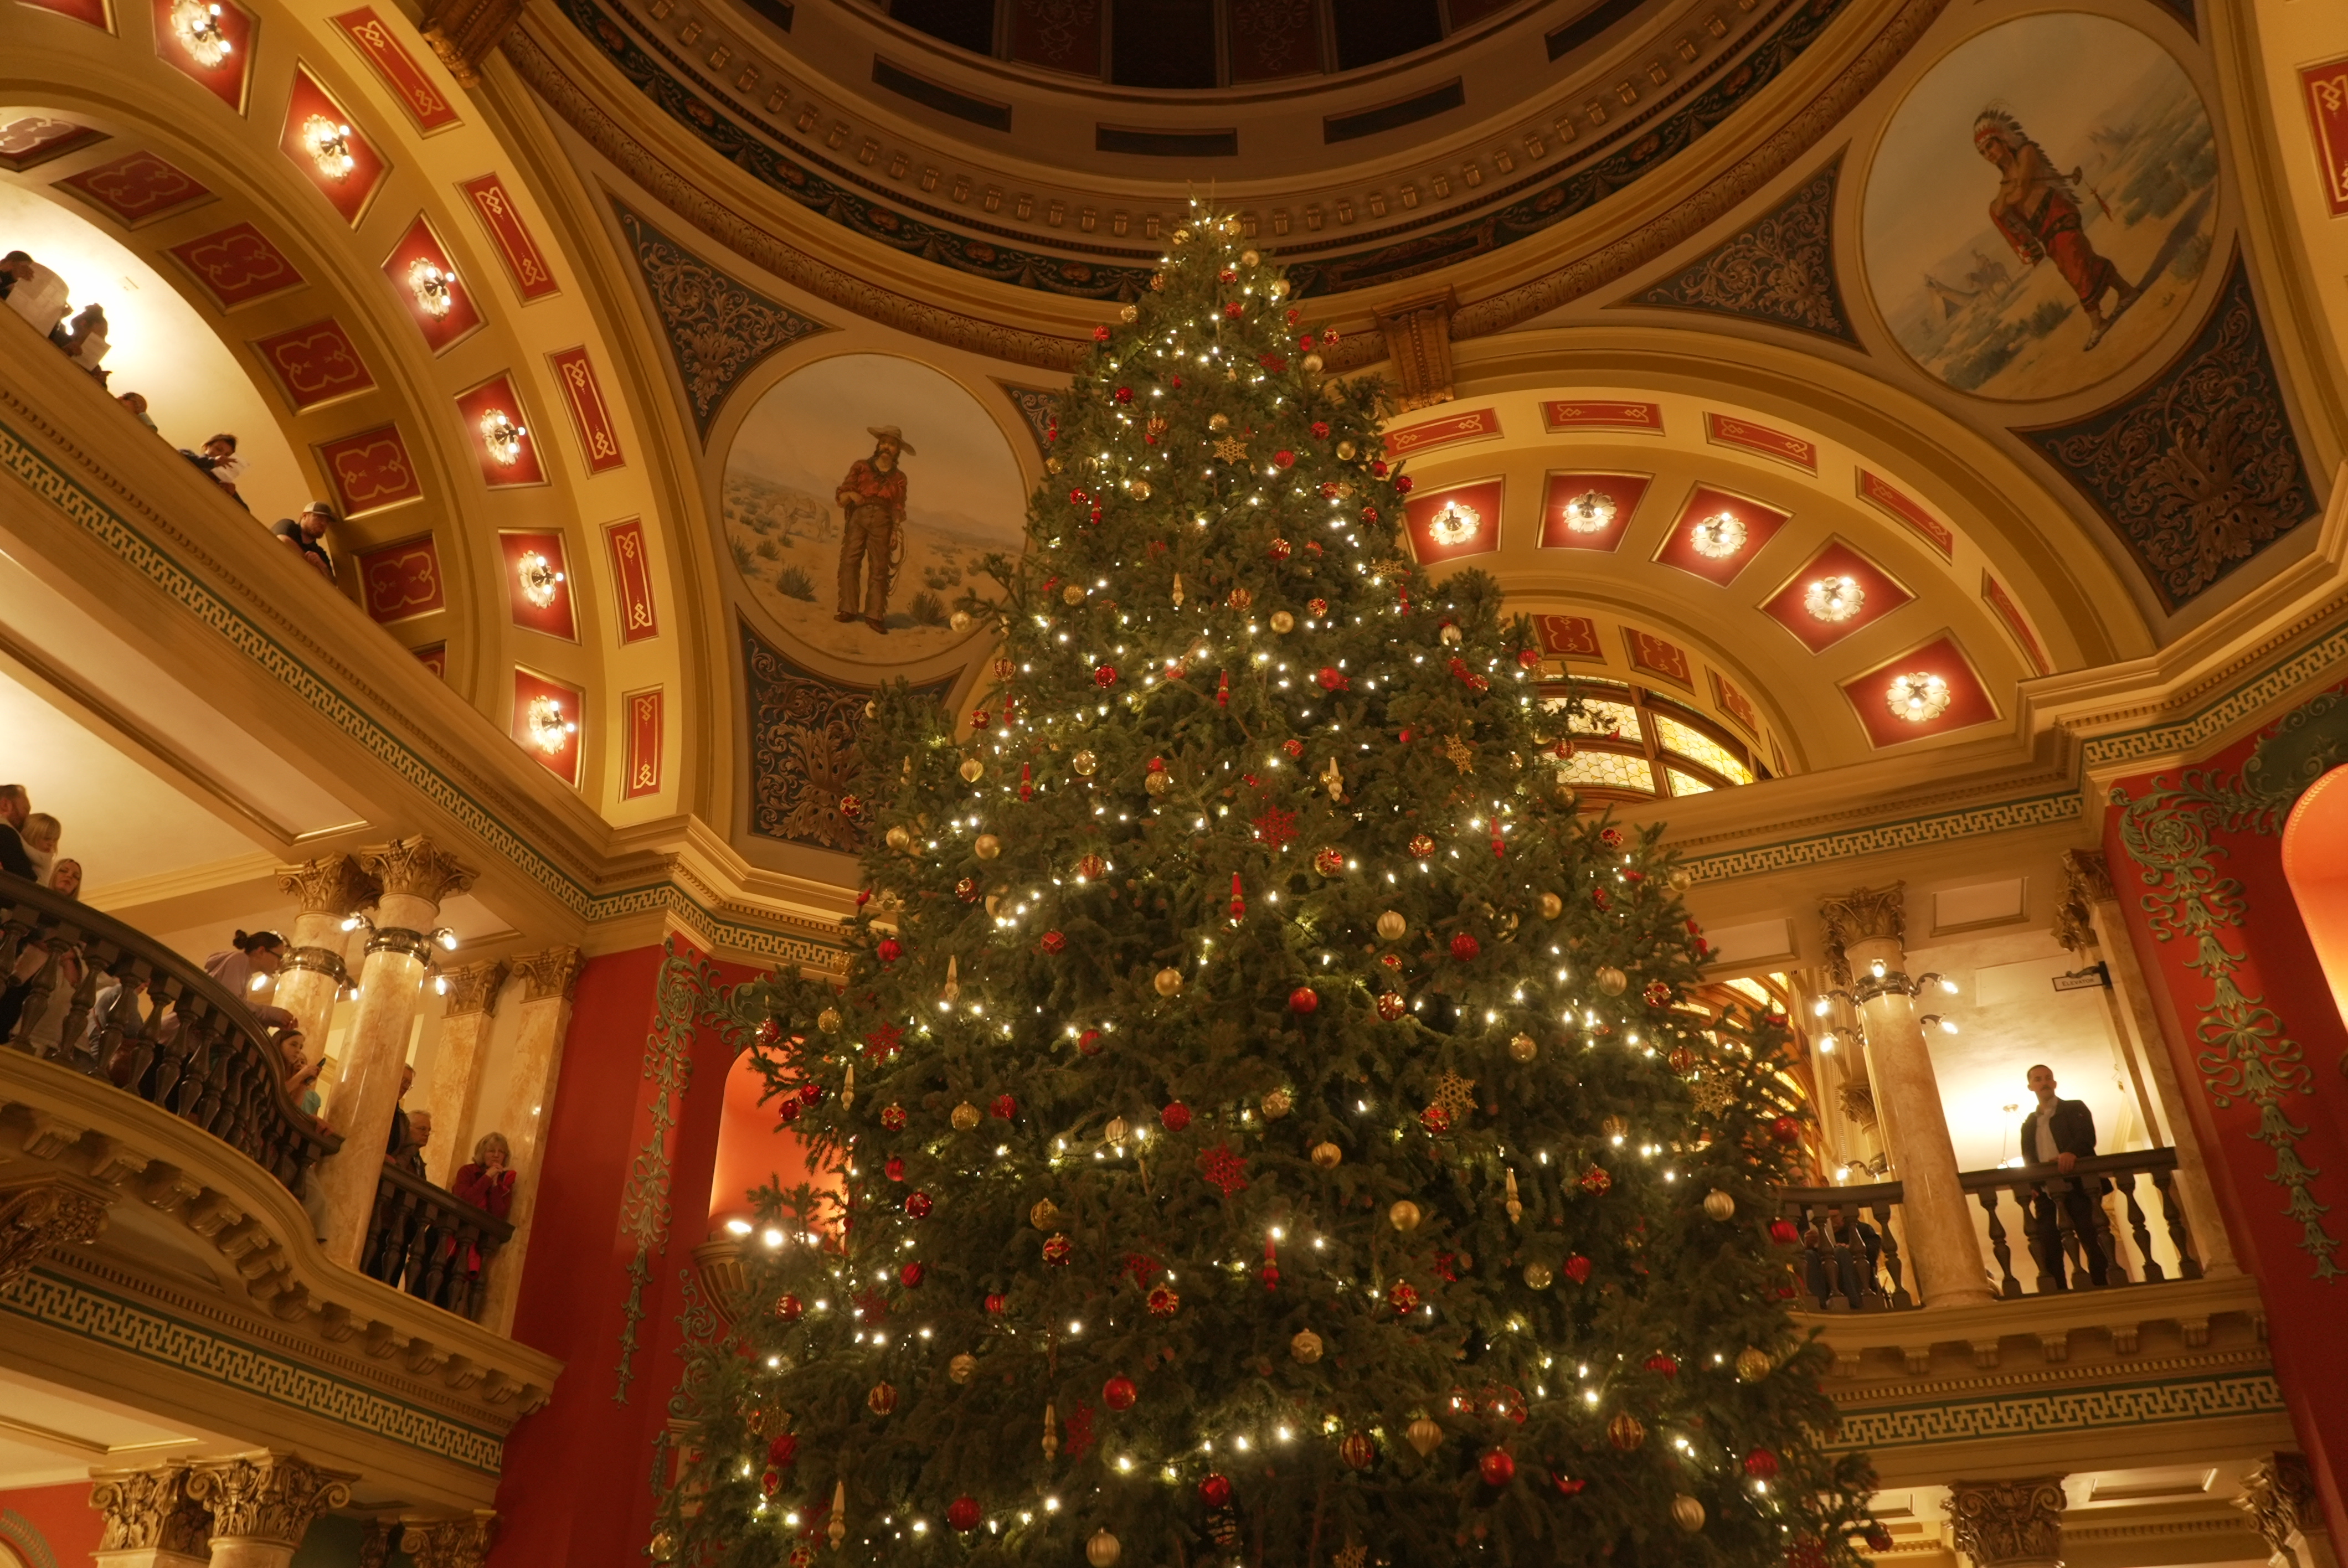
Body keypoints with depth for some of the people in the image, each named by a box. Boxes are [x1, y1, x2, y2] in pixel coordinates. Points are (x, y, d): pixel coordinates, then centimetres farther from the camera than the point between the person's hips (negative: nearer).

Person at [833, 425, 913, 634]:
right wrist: (850, 494, -13)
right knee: (849, 562, -10)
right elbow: (841, 497, 10)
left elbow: (898, 508, 11)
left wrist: (896, 532, -1)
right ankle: (848, 609, -8)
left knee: (879, 568, -6)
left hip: (882, 521, 0)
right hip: (858, 517, 0)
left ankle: (874, 615, -7)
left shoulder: (898, 477, 16)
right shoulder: (861, 467, 14)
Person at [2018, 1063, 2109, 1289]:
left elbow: (2088, 1137, -7)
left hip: (2078, 1188, -3)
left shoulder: (2075, 1108, 13)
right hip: (2047, 1195, 3)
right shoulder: (2029, 1124, 23)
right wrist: (2030, 1187, -5)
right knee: (2050, 1255, -6)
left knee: (2095, 1247, -11)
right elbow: (2027, 1161, 16)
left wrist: (2071, 1152, -29)